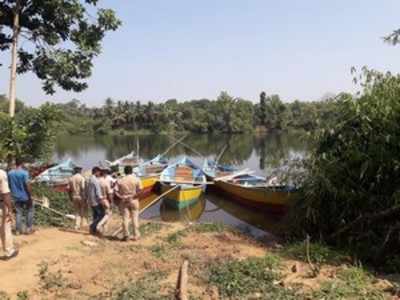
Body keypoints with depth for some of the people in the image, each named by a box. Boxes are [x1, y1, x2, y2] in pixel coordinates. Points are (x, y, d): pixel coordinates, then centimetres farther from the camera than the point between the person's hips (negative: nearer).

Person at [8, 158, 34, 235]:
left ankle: (18, 230, 14)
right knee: (30, 210, 12)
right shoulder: (24, 172, -17)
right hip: (25, 196, -5)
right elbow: (27, 185, -18)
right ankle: (28, 228, 11)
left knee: (19, 213, 13)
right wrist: (30, 196, -12)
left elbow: (9, 185, 9)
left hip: (16, 197, 5)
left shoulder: (10, 173, 1)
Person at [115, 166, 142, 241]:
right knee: (135, 218, 7)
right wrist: (135, 195, -2)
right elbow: (140, 190, -12)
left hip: (124, 201, 1)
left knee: (125, 218, 7)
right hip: (134, 201, -1)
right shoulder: (136, 179, -5)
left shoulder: (120, 180, -1)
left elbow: (116, 191, -7)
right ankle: (136, 235, 10)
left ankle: (126, 235, 8)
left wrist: (121, 197, -5)